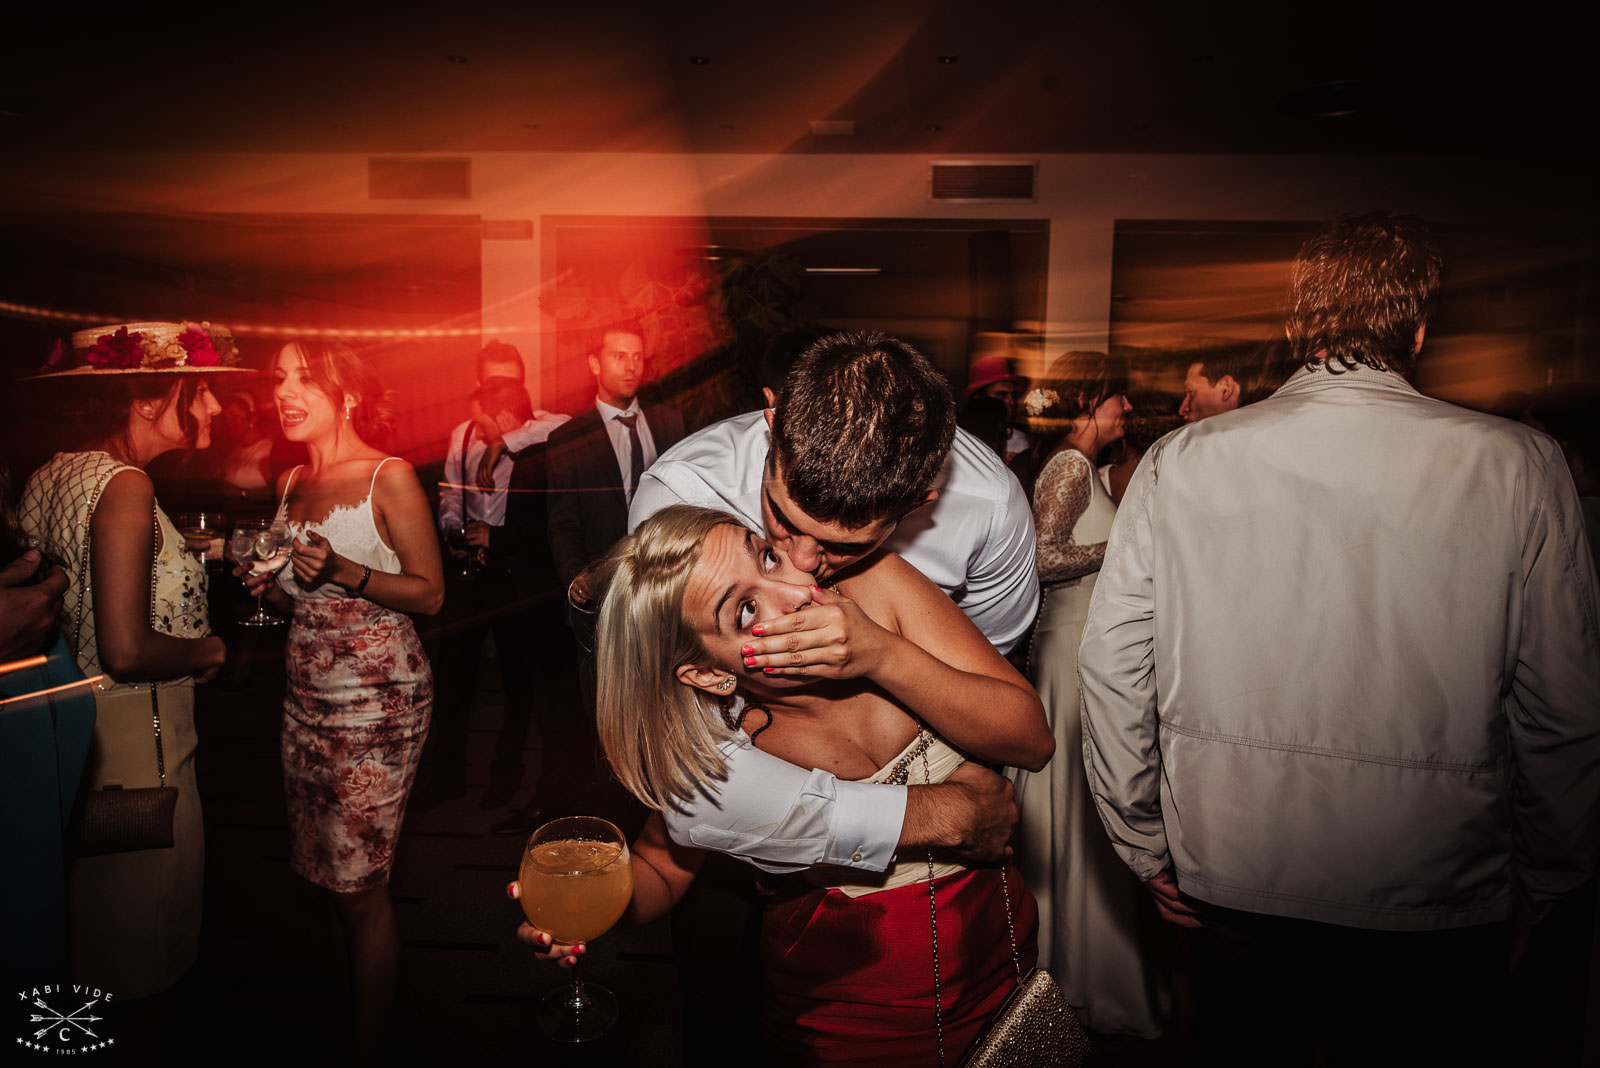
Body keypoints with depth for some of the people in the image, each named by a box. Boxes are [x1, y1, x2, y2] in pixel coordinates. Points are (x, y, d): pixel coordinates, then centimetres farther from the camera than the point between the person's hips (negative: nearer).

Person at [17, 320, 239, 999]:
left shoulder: (49, 476, 6)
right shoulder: (124, 486, -22)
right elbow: (127, 651, -28)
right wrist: (207, 650, -10)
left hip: (66, 721, 10)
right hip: (134, 736, -10)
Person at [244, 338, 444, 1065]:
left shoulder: (389, 477, -9)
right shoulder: (292, 484, 12)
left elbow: (430, 593, -11)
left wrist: (343, 571, -23)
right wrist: (266, 586, 0)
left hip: (377, 699, -7)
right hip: (307, 696, 7)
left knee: (358, 882, -3)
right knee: (326, 871, 11)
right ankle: (364, 995, 30)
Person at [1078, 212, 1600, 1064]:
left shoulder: (1180, 463, -7)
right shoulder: (1516, 467, -9)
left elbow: (1111, 663, -5)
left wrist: (1146, 846, 7)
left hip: (1232, 877, 1)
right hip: (1439, 900, -1)